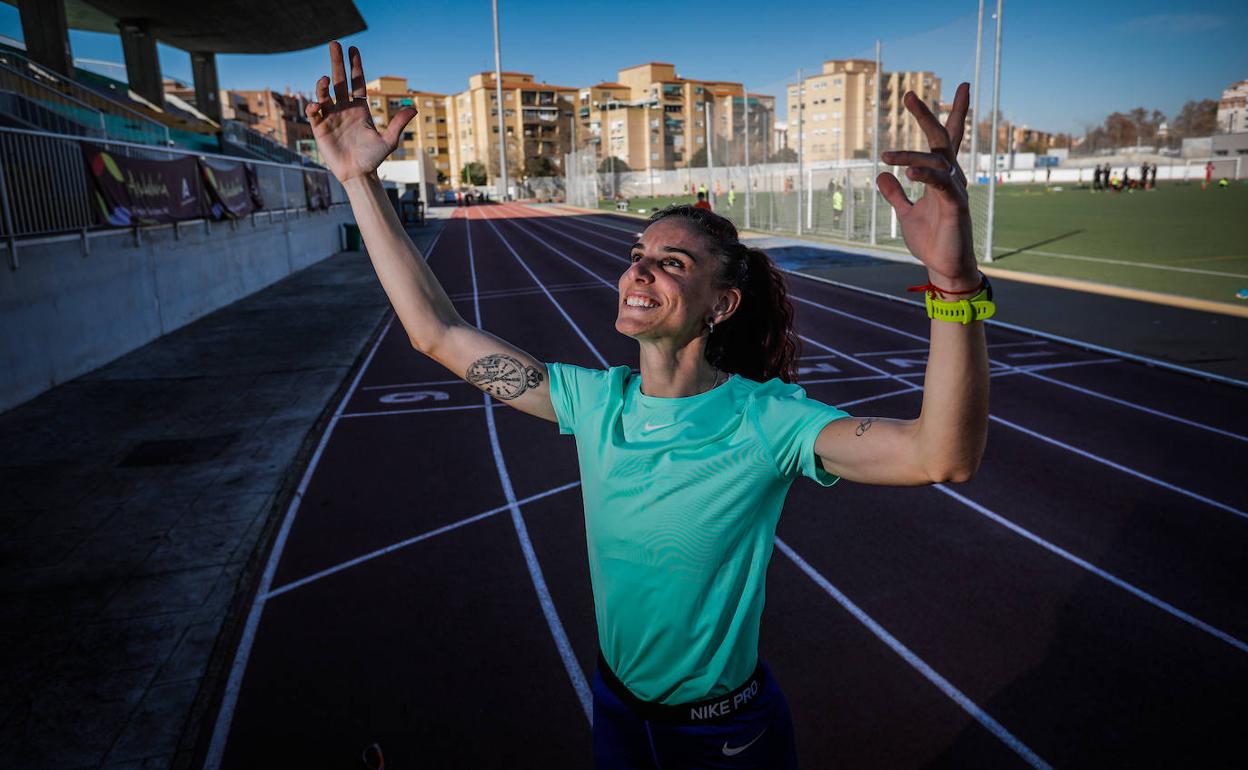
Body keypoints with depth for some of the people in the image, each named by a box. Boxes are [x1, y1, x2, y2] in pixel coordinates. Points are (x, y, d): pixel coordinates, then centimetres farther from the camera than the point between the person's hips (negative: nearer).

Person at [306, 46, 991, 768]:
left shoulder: (765, 419, -25)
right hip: (617, 708, 4)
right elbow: (437, 332, -9)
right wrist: (361, 179, -12)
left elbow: (944, 454, -39)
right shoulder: (595, 400, -12)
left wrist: (954, 277, -56)